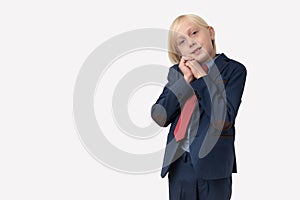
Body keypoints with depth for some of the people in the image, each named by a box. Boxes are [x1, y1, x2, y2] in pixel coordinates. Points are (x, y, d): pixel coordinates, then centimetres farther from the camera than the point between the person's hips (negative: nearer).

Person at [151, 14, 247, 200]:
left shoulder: (233, 70, -5)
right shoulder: (177, 72, 7)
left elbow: (224, 118, -16)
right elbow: (160, 117, -3)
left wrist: (202, 77, -12)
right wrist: (186, 79, -9)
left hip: (213, 164, -3)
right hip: (179, 163, 3)